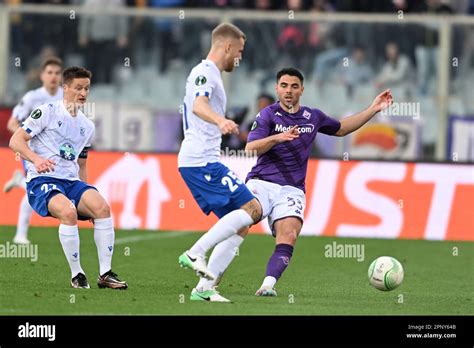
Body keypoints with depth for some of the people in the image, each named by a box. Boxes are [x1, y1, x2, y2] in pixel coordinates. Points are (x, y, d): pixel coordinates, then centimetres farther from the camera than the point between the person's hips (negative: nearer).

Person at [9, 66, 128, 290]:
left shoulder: (87, 127, 19)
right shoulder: (48, 112, -1)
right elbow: (15, 141, -5)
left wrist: (86, 199, 18)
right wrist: (36, 159, -24)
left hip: (71, 181, 6)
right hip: (42, 181, -6)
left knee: (102, 206, -24)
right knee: (68, 211, -36)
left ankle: (105, 273, -19)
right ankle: (76, 274, -23)